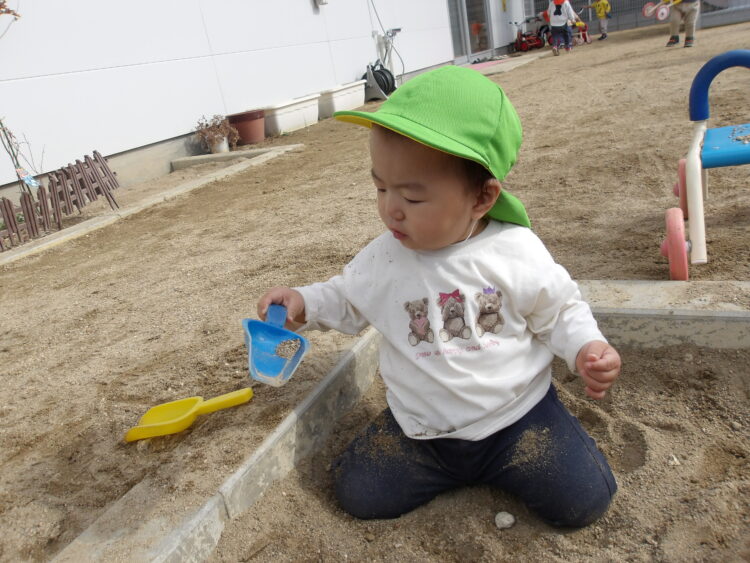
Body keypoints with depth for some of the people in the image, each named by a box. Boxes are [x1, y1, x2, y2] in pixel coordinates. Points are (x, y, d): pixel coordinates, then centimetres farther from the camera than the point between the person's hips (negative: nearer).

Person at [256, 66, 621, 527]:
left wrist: (587, 347, -19)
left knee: (584, 499, -14)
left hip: (516, 413, -2)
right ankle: (445, 465, 20)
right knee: (358, 493, -4)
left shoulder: (516, 252, -14)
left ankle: (503, 464, 15)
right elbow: (348, 300, 11)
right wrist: (305, 304, -7)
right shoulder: (383, 258, -7)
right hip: (418, 426, 3)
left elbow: (560, 310, 0)